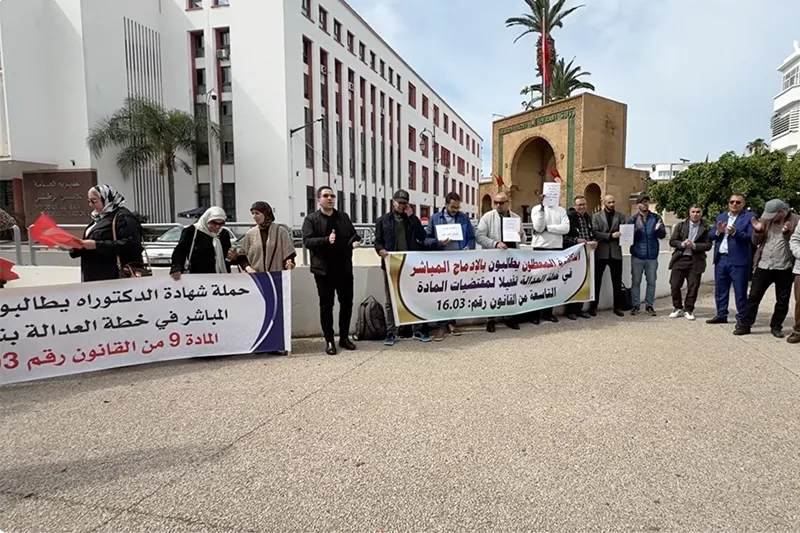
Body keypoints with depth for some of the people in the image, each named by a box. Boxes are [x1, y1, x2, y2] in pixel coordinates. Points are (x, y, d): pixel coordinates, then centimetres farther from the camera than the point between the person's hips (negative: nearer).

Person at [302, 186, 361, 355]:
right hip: (324, 269, -4)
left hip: (344, 268, 4)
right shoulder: (311, 219, -1)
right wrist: (326, 240, -26)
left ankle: (344, 337, 24)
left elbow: (353, 234, 17)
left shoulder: (343, 217, 12)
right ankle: (329, 341, 13)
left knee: (347, 303, 10)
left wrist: (355, 241, -6)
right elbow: (307, 241, -11)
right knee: (326, 305, 4)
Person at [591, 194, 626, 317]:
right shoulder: (596, 216, 5)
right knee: (597, 280, 3)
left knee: (617, 281, 5)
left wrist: (621, 235, -21)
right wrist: (610, 236, -16)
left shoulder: (620, 216, 11)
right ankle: (593, 306, 12)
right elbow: (595, 233, -7)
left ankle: (617, 307, 14)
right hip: (601, 252, -2)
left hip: (616, 252, 2)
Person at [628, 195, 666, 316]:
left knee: (651, 282, 8)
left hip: (652, 256, 2)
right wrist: (635, 230, -27)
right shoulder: (633, 219, -2)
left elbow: (663, 235, -1)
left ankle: (649, 305, 18)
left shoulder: (656, 218, 3)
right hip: (637, 255, -2)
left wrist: (658, 229, -23)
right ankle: (635, 305, 15)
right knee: (636, 282, 6)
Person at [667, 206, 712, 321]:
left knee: (693, 287, 1)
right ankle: (678, 308, 18)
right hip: (680, 259, 1)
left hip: (696, 261, -1)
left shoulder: (705, 228, 3)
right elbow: (672, 241, 4)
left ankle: (688, 310, 15)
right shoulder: (680, 225, 8)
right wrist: (682, 244, -14)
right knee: (675, 285, 1)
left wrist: (694, 245, -17)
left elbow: (708, 245, -4)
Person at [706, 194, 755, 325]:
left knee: (740, 292, 1)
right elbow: (710, 236, 10)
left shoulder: (749, 217, -1)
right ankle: (721, 315, 23)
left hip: (739, 260, -5)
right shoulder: (720, 217, 14)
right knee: (720, 290, 12)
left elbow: (752, 237, -11)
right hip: (721, 259, 5)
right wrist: (718, 231, -10)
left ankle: (742, 318, 8)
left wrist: (735, 232, -24)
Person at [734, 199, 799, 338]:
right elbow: (756, 241, 10)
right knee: (754, 296, 3)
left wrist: (787, 232, -23)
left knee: (782, 300, 9)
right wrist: (758, 231, -8)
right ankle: (745, 325, 8)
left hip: (784, 267, -2)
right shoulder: (766, 219, 7)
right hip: (764, 265, 2)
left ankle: (776, 326, 21)